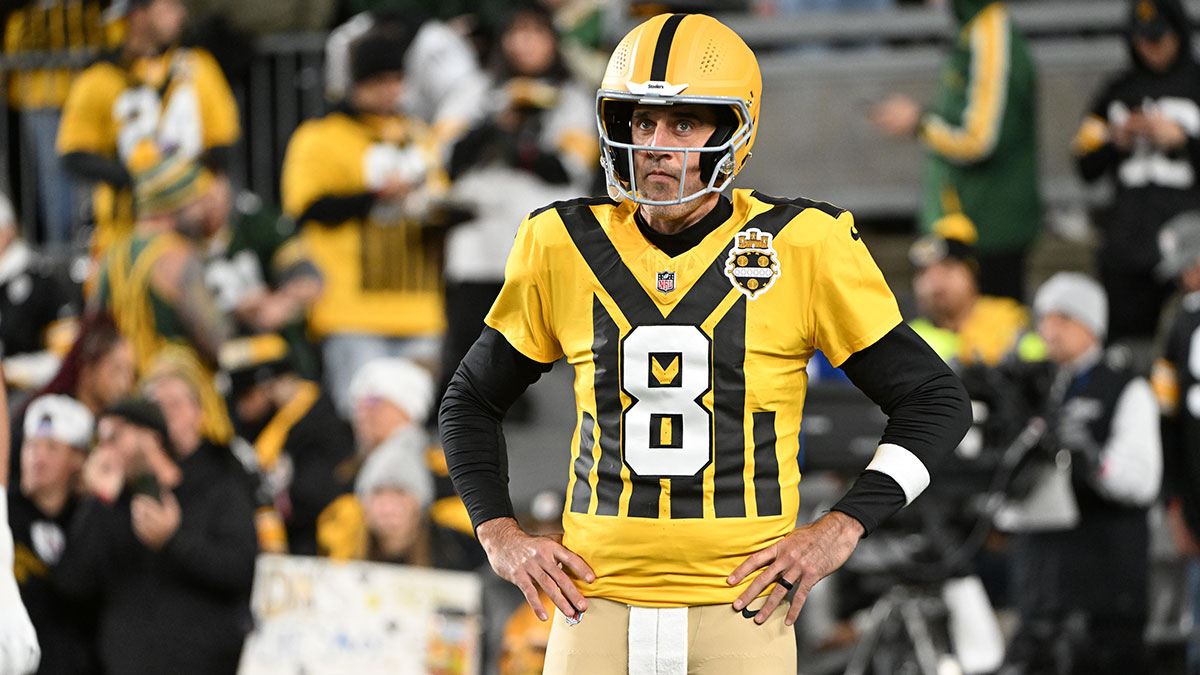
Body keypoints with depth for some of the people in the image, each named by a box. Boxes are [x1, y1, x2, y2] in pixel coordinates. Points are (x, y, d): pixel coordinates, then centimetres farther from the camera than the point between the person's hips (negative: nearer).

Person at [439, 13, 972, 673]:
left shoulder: (803, 247, -3)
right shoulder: (564, 247, 5)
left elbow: (935, 400, 5)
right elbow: (472, 401, 20)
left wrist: (840, 530, -4)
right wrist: (499, 536, 6)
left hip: (740, 603, -2)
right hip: (599, 604, 2)